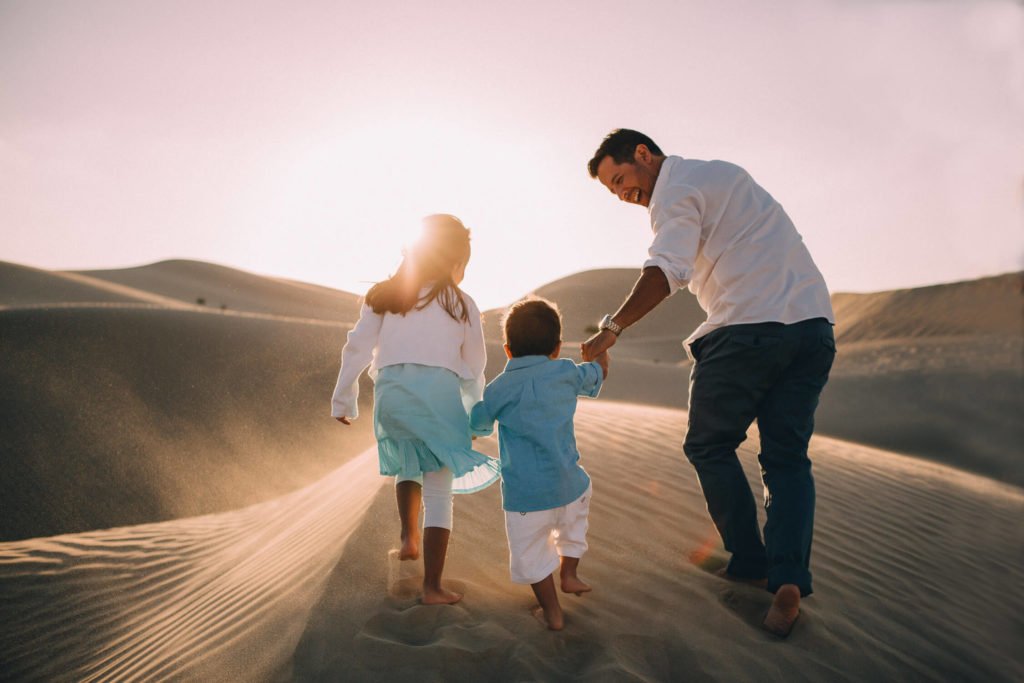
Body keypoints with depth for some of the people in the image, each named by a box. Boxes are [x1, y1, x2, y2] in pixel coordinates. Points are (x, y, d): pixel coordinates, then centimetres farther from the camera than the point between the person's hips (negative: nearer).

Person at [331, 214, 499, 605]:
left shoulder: (384, 295, 16)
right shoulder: (461, 304, 11)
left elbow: (357, 348, 9)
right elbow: (474, 367, 14)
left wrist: (343, 400, 15)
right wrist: (474, 411, 27)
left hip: (390, 391, 3)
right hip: (439, 392, -3)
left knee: (407, 465, 31)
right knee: (439, 493, 3)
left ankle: (408, 538, 20)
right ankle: (432, 587, 4)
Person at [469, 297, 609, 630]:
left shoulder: (499, 388, -5)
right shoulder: (566, 373, 1)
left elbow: (478, 425, 10)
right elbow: (599, 372, 22)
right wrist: (600, 350, 44)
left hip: (524, 494, -3)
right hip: (568, 485, 3)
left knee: (531, 553, 13)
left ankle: (552, 612, 22)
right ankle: (569, 574, 38)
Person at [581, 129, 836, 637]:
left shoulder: (676, 189, -5)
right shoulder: (723, 173, 25)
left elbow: (667, 270, -21)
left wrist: (612, 328, -23)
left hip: (749, 329, -8)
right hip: (814, 324, 9)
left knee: (710, 446, 8)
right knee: (787, 456, 8)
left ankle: (750, 562, 13)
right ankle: (789, 578, -2)